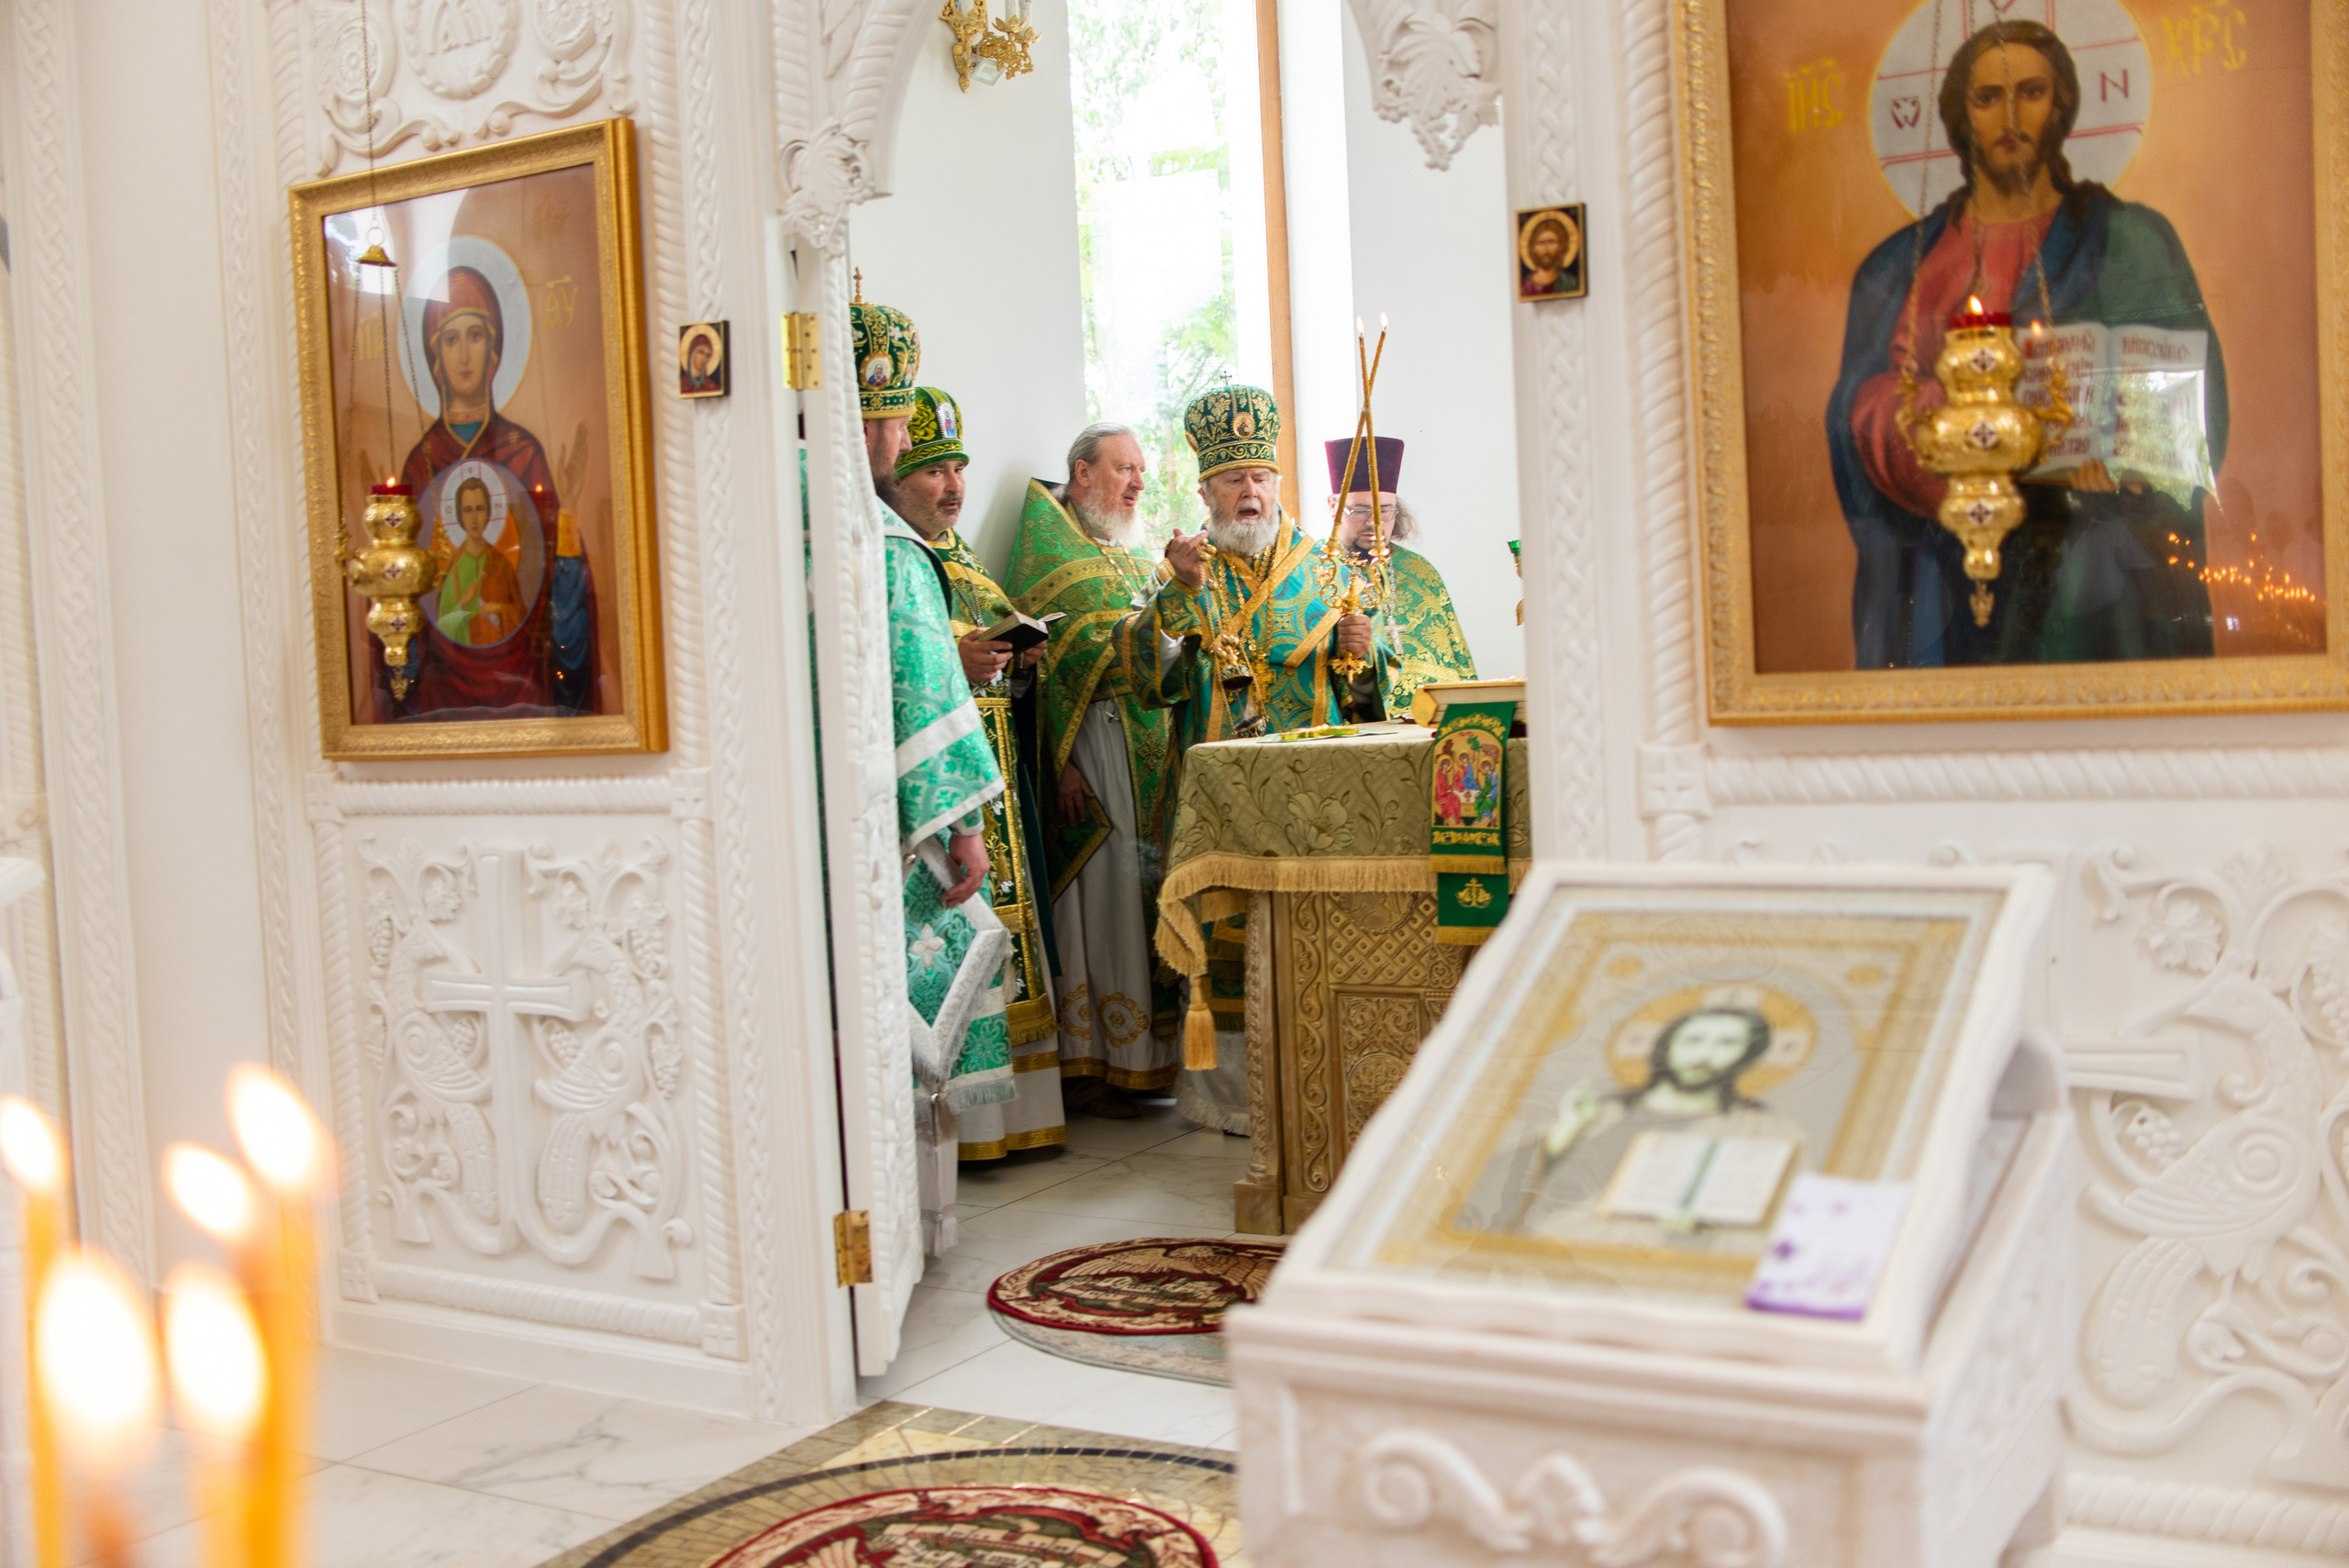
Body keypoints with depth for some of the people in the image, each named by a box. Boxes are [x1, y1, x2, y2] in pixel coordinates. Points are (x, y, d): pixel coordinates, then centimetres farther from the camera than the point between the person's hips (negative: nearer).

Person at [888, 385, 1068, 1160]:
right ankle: (954, 1122, -4)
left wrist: (1021, 668, 5)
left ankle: (1011, 1110, 14)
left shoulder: (964, 563, 21)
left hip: (994, 777, 9)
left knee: (1004, 914, 8)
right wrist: (949, 668, -22)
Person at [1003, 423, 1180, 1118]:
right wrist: (1062, 763, -18)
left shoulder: (1137, 552, 21)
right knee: (1100, 896, -7)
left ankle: (1149, 1053, 14)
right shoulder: (1049, 550, -3)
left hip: (1152, 747, 7)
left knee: (1152, 891, 7)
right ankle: (1089, 1067, 0)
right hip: (1091, 742, -7)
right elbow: (1037, 660, -11)